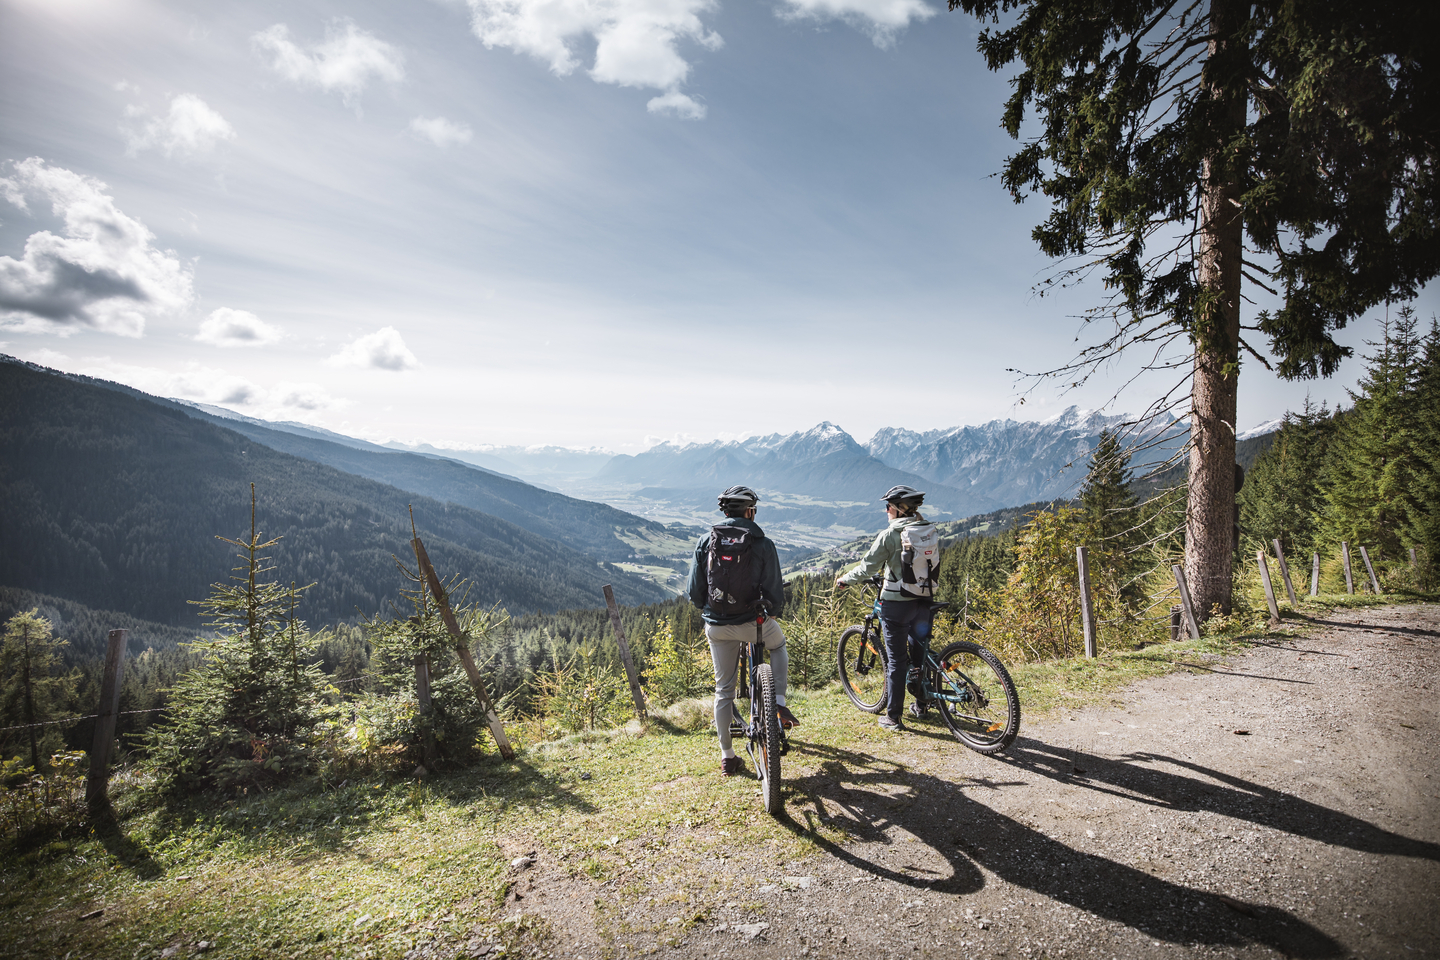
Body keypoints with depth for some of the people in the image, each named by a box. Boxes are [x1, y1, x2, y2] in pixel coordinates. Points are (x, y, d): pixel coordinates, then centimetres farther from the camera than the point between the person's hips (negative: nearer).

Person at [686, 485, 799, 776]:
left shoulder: (705, 542, -1)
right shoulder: (762, 544, -8)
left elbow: (694, 592, 0)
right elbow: (774, 594, -9)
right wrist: (773, 611, 13)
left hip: (717, 628, 3)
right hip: (753, 622, -2)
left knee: (724, 689, 16)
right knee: (779, 646, 32)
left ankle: (727, 756, 25)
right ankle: (779, 702, 19)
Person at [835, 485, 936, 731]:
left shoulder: (889, 535, -13)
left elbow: (867, 568, -10)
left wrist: (844, 580, 7)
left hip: (896, 603, -5)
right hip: (924, 601, 6)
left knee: (896, 660, 2)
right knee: (919, 653, 22)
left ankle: (893, 717, 10)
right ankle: (921, 703, 36)